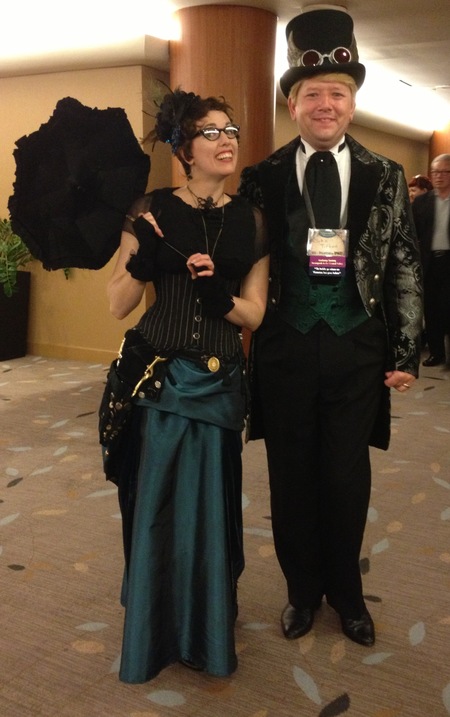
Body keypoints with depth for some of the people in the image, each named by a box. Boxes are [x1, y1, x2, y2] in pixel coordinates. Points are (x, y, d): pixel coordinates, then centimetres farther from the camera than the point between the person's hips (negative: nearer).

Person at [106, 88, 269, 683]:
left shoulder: (250, 220, 4)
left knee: (210, 504, 9)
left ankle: (208, 628, 34)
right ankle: (154, 629, 33)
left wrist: (218, 294, -16)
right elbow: (118, 306, -1)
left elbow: (254, 315, 4)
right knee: (155, 503, 9)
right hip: (156, 378, -1)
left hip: (219, 383, 1)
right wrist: (142, 258, -19)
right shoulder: (152, 211, -1)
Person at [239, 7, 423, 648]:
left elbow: (405, 269, 3)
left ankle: (346, 591, 34)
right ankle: (303, 589, 34)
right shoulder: (261, 180, 0)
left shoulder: (385, 178, 2)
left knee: (348, 477, 10)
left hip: (358, 349, 0)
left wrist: (406, 353, -1)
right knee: (291, 476, 12)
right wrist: (242, 340, -5)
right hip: (285, 349, 0)